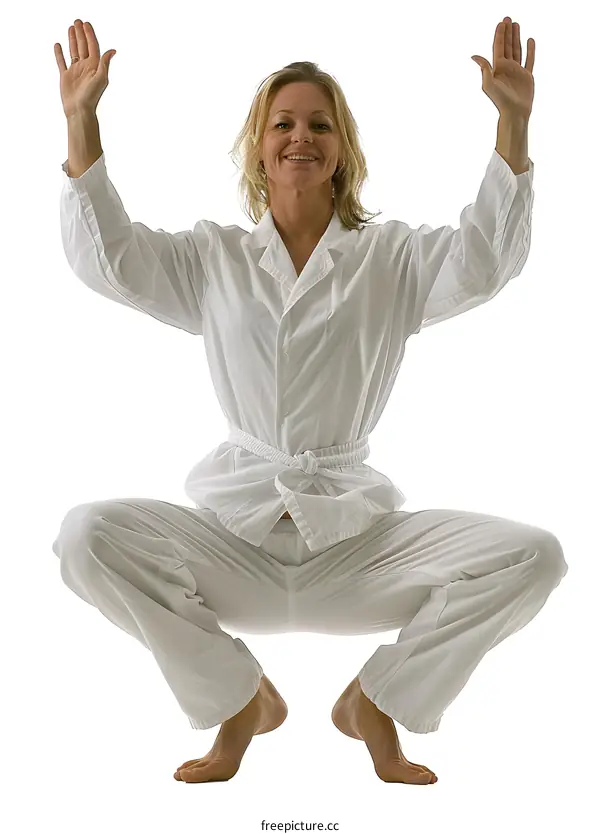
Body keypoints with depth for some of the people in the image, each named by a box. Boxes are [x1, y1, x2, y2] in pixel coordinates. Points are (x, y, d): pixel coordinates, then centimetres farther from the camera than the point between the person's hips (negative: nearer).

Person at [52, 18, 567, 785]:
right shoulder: (213, 257, 12)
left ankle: (374, 701, 3)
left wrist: (513, 125, -18)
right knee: (88, 535, -26)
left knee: (532, 555, -21)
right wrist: (80, 122, -8)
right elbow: (106, 258, 1)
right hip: (234, 529, 1)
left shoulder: (391, 257, 9)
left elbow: (485, 260, -7)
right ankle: (239, 699, 0)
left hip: (356, 532, 0)